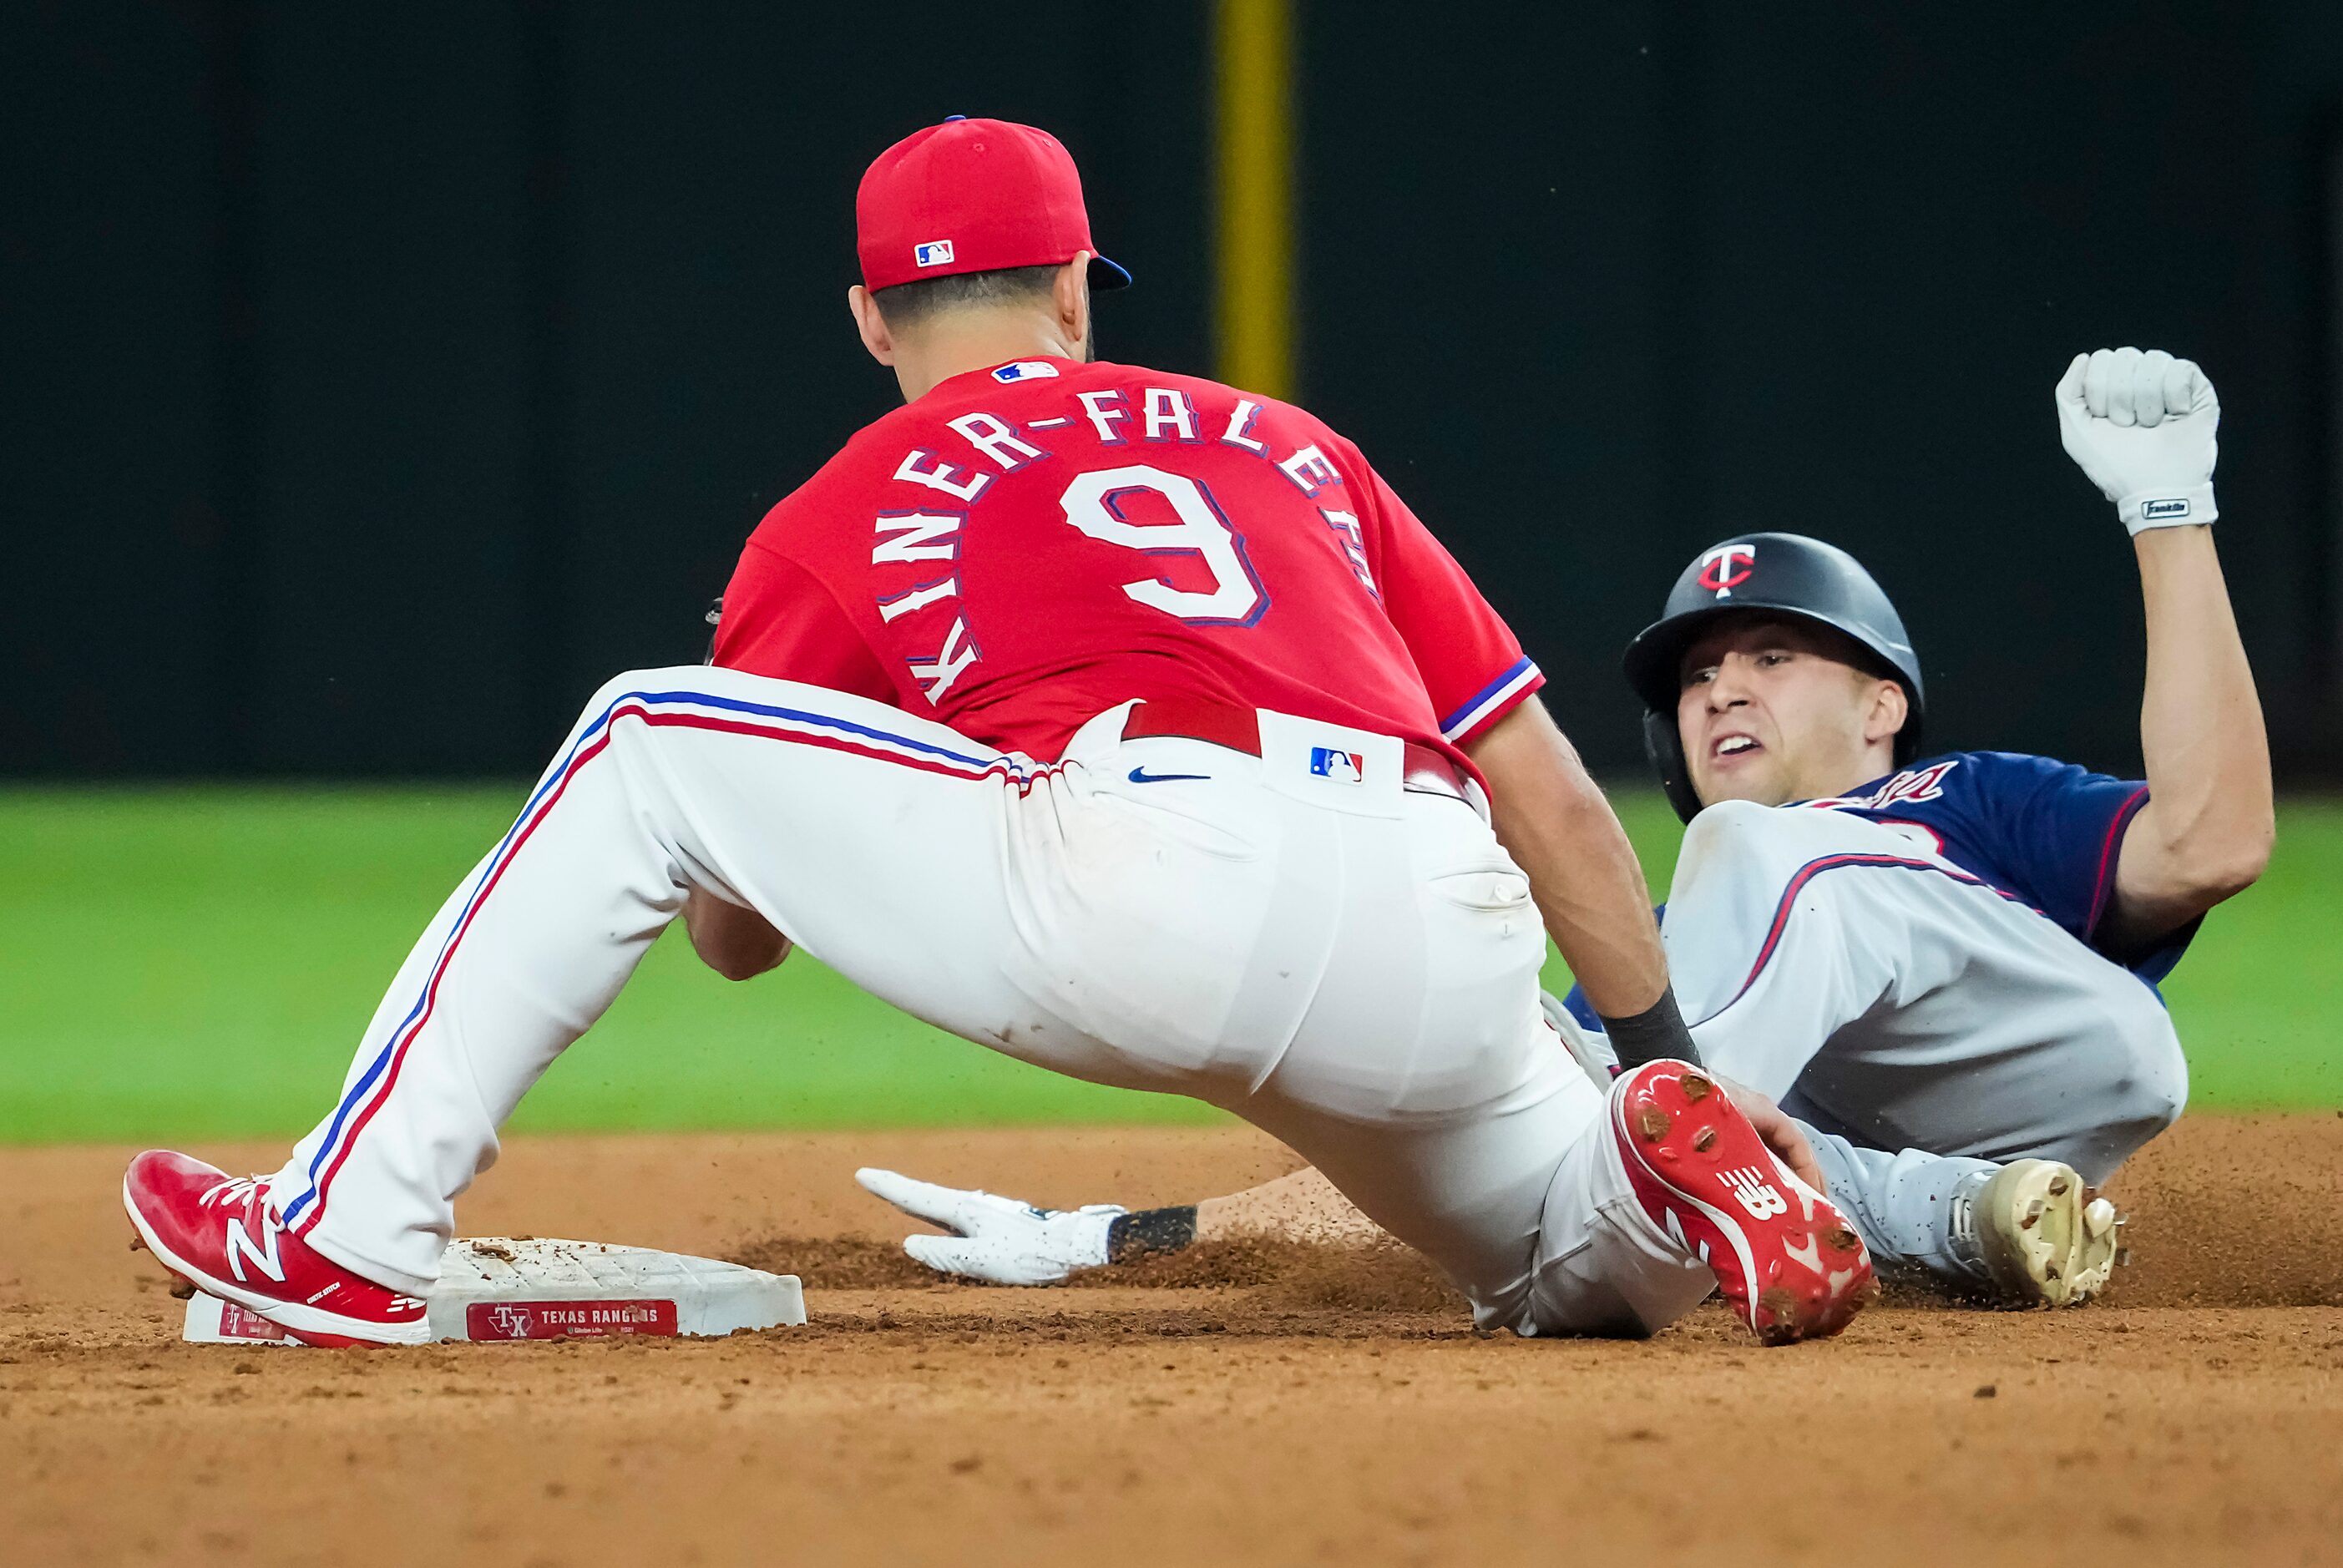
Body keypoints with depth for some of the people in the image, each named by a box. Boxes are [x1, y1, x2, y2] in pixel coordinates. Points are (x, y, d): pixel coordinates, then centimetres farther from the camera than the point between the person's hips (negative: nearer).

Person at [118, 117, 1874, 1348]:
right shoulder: (1288, 445, 30)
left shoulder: (833, 525, 21)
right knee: (1582, 1262, 33)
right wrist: (1666, 1056, 25)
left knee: (647, 743, 13)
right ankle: (1688, 1164, -4)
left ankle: (355, 1238, 8)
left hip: (1144, 901, -4)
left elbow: (736, 937, 27)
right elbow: (1551, 795, 22)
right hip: (1441, 963, 4)